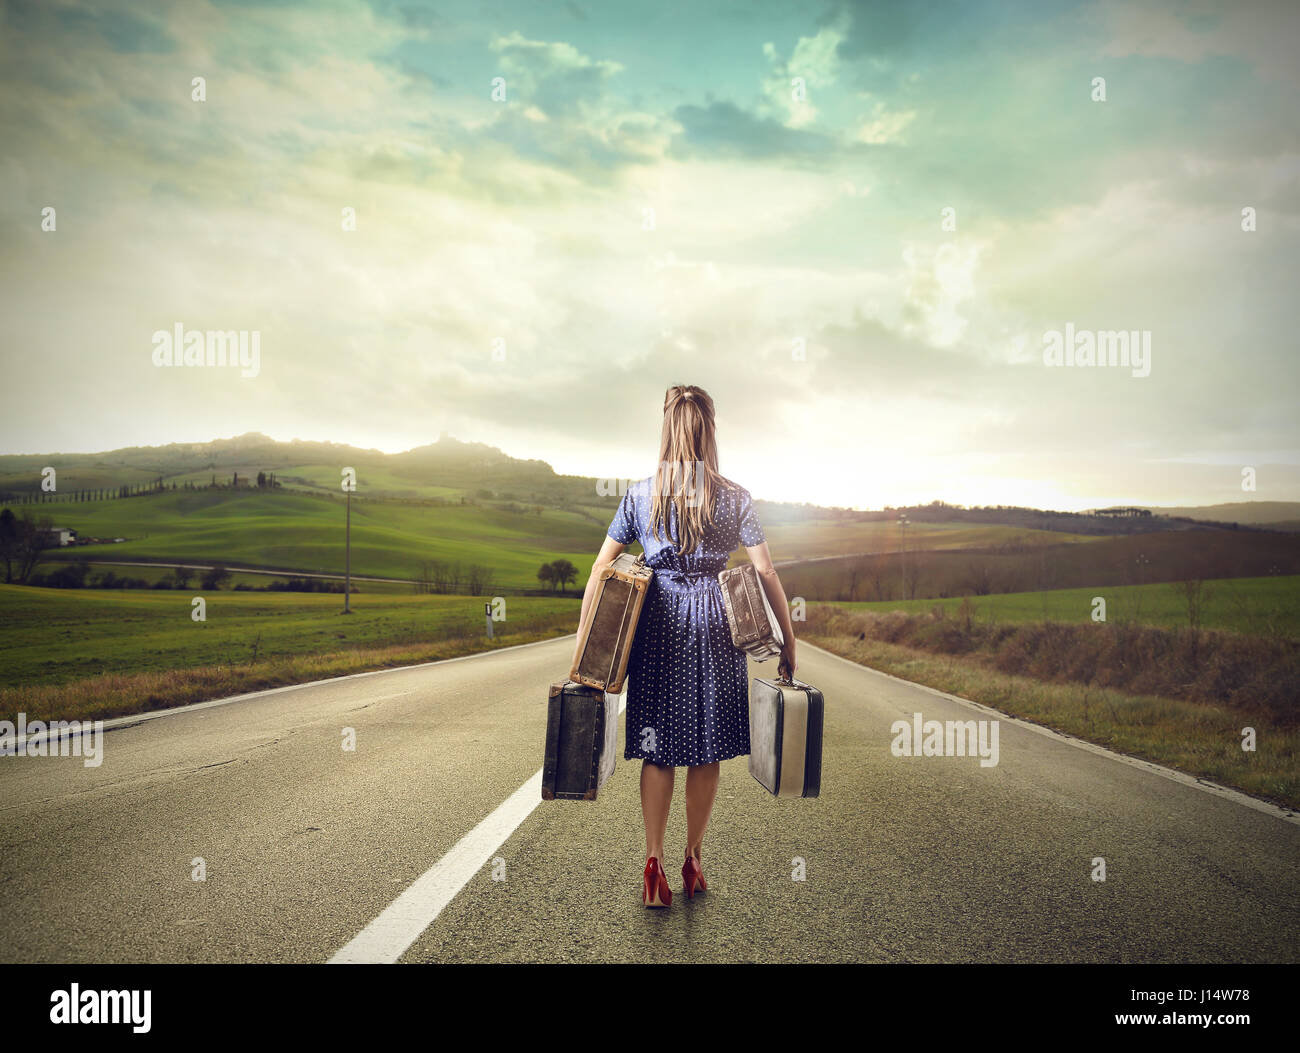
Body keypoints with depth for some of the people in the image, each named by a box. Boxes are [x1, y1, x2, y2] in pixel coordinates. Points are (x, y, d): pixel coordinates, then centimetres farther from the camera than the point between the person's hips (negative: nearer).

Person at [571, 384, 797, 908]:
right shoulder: (736, 499, -1)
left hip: (658, 623, 0)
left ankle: (654, 864, 7)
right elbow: (767, 574, -2)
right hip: (714, 628, 0)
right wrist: (788, 642, 6)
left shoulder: (639, 494, 0)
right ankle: (692, 861, 23)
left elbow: (601, 567, 0)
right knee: (706, 751, 12)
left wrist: (583, 637, 6)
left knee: (658, 751, 9)